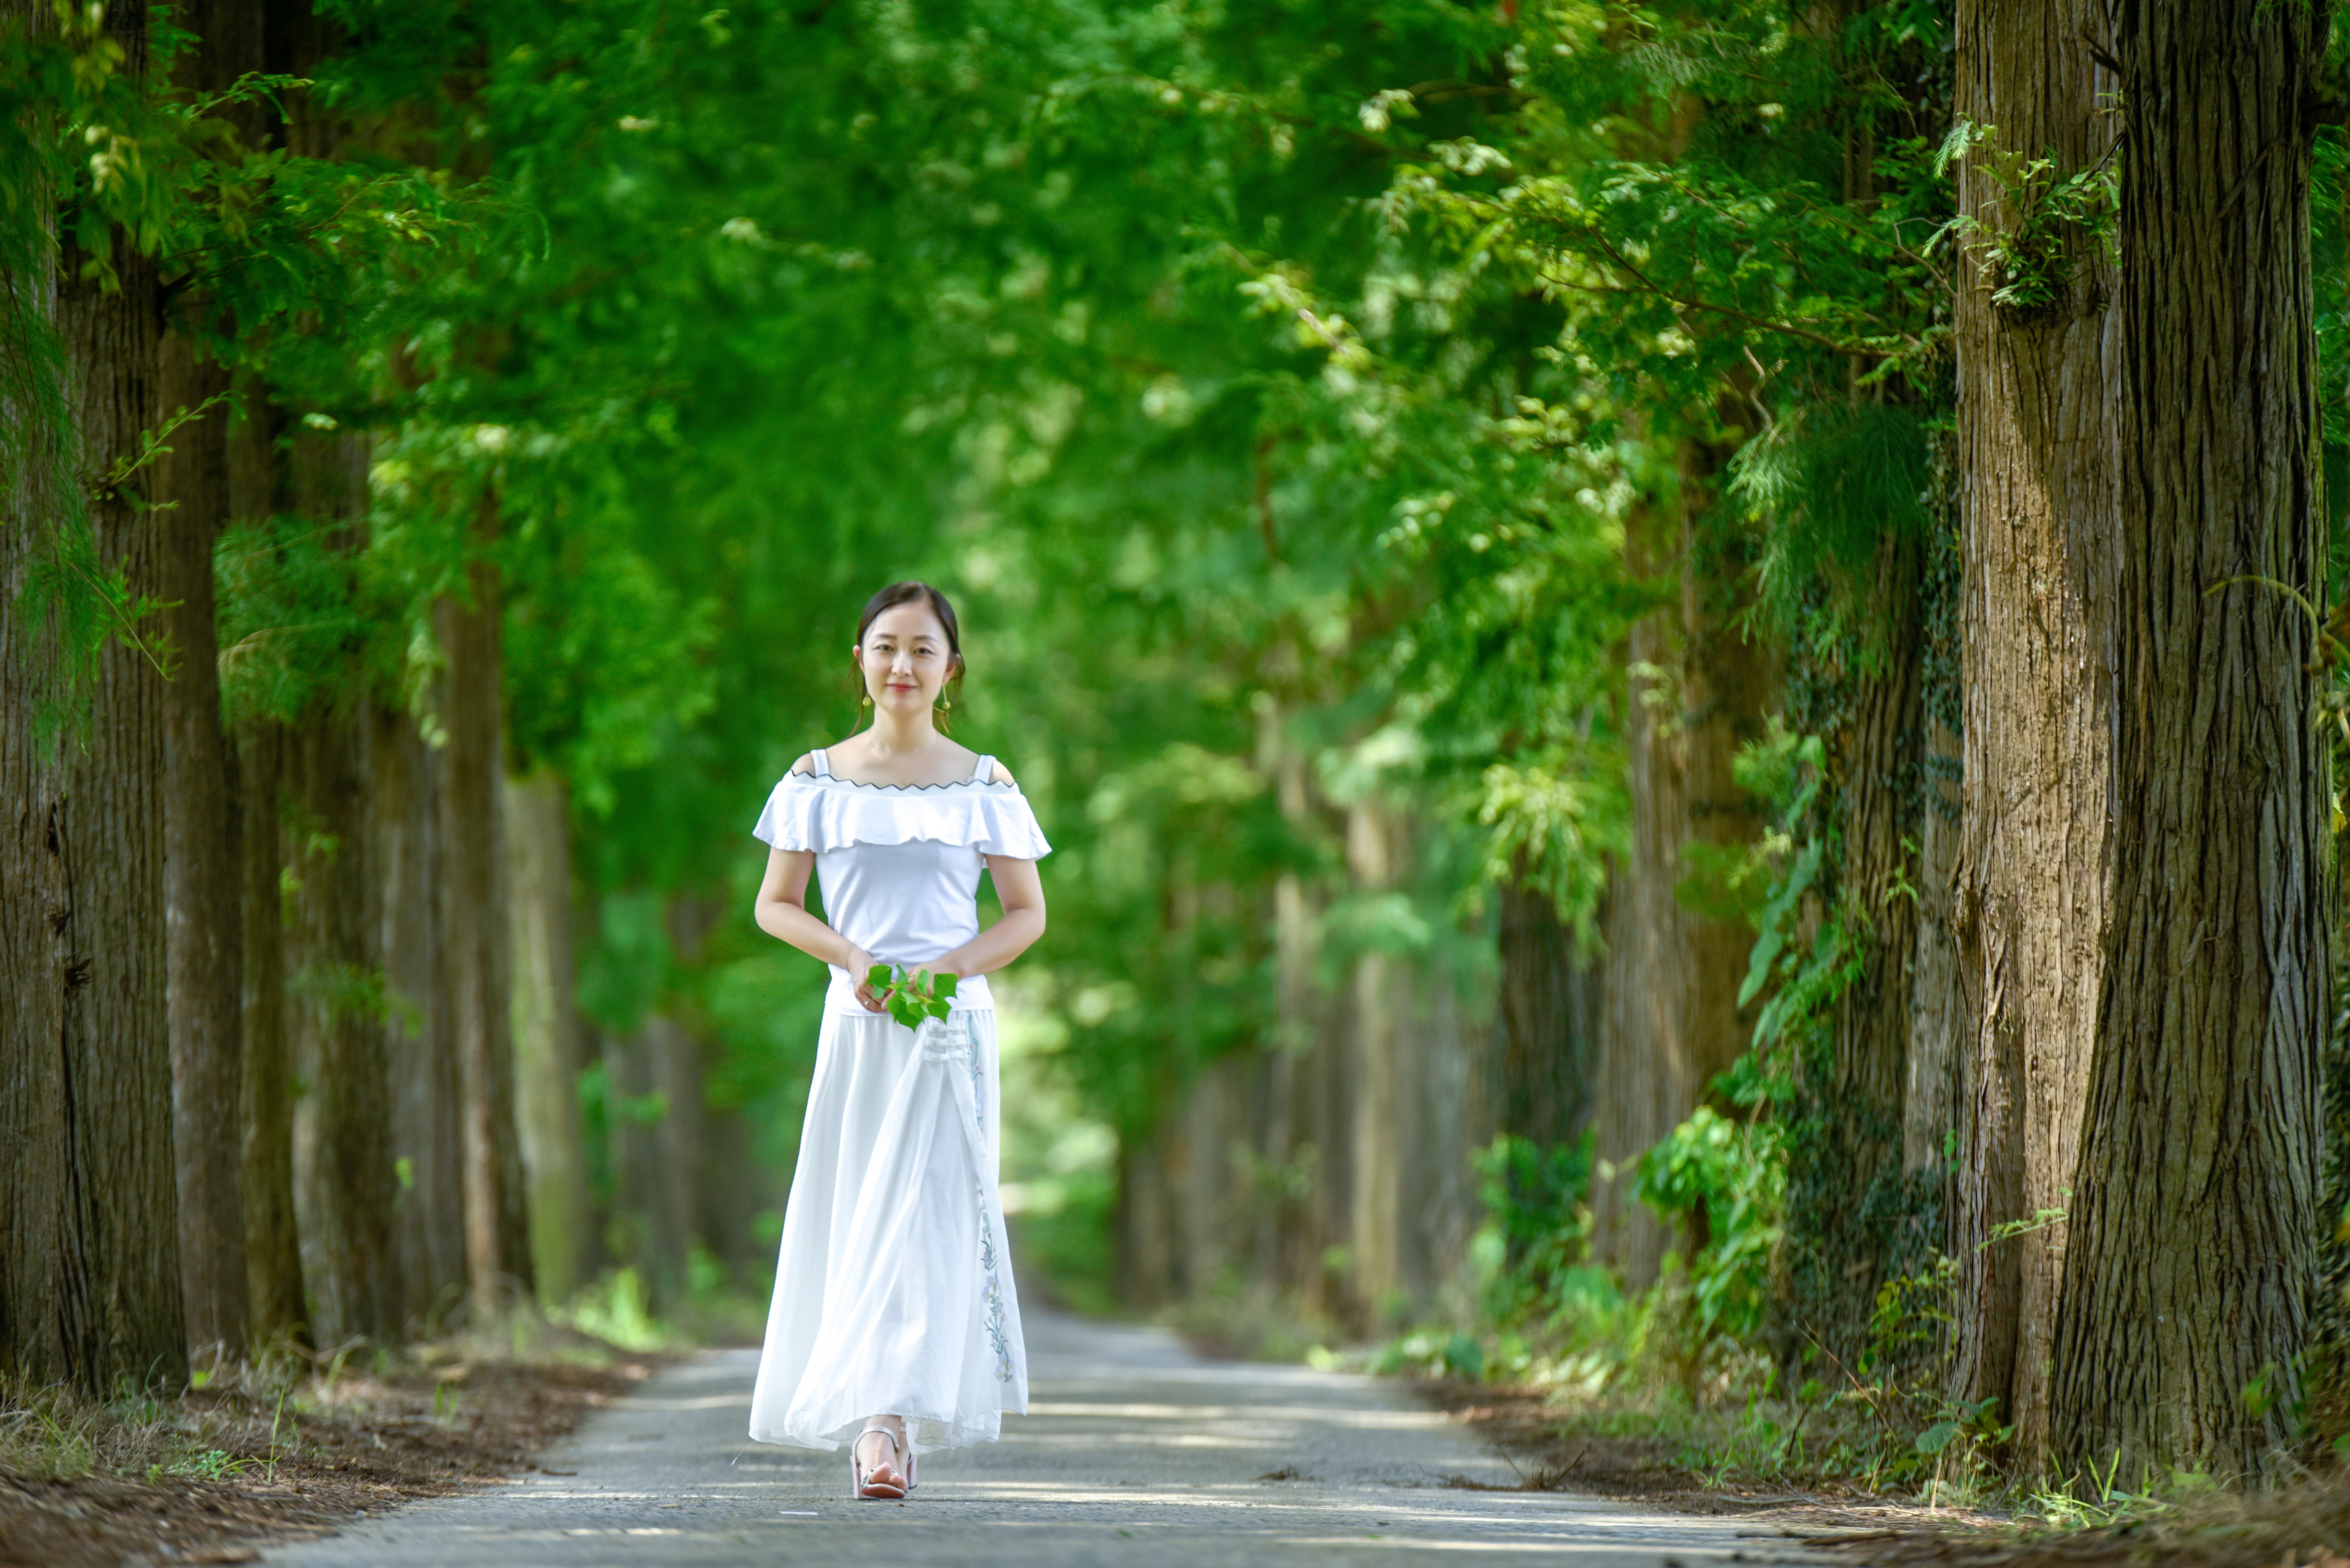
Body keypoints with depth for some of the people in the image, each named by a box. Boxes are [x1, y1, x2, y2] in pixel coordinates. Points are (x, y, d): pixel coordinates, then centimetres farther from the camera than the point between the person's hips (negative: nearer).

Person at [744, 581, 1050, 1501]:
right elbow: (775, 904, 9)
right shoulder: (819, 781, 6)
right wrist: (850, 955, -9)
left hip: (951, 1023, -1)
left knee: (921, 1213, -11)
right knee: (850, 1215, 0)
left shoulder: (982, 787, 4)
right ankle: (876, 1420, 11)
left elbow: (1027, 914, 7)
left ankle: (889, 1421, -16)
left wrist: (946, 967, -10)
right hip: (856, 1020, 1)